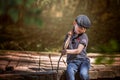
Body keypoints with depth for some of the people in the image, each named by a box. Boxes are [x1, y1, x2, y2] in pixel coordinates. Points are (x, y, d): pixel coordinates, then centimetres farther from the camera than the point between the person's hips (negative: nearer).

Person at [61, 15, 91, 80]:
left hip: (83, 60, -2)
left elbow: (78, 51, -10)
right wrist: (69, 36, -2)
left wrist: (67, 51, -6)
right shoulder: (69, 35, 13)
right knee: (69, 72, -33)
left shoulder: (84, 37, 1)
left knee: (83, 74, -34)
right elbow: (64, 48, 1)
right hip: (72, 61, 2)